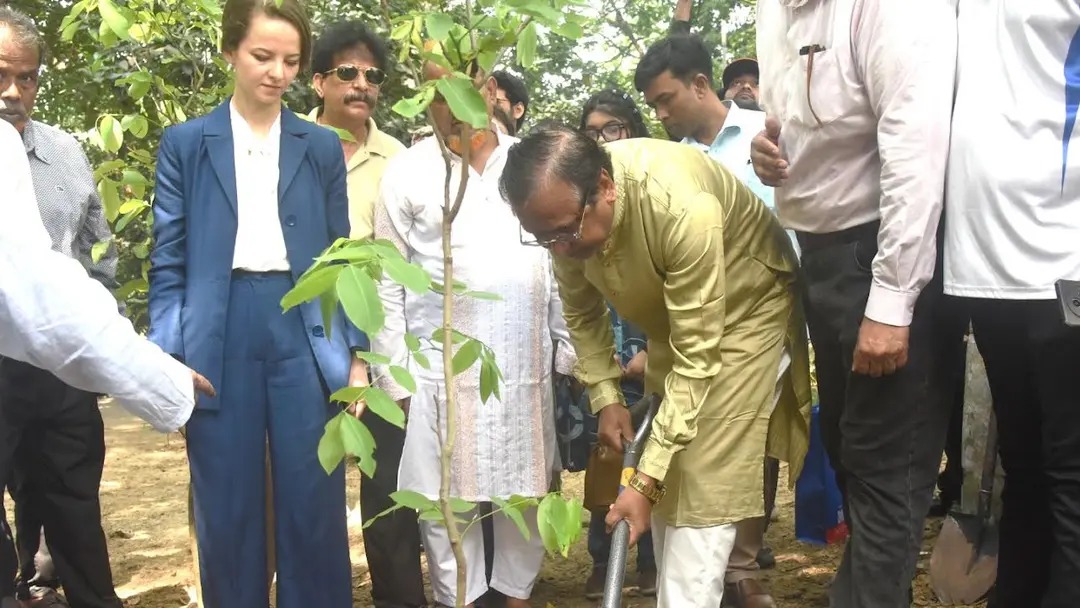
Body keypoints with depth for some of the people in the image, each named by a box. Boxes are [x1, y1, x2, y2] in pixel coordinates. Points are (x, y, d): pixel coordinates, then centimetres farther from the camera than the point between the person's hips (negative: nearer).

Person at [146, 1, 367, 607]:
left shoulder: (322, 147, 8)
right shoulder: (186, 143, 5)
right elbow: (169, 262, 3)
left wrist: (356, 354, 4)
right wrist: (166, 361, -4)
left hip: (304, 335, 1)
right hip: (219, 339, 0)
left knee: (314, 508, 6)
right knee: (228, 513, 9)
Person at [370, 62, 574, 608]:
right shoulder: (408, 172, 0)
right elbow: (389, 283, -1)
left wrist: (569, 348, 8)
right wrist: (394, 378, -4)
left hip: (526, 366, 3)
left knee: (525, 494, 11)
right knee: (447, 500, 5)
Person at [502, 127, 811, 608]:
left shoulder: (683, 209, -41)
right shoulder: (563, 206, -20)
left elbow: (697, 359, -36)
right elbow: (581, 311, 1)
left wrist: (644, 481, -35)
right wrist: (605, 396, -7)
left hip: (745, 309, -6)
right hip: (669, 319, 6)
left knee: (704, 487, -14)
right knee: (669, 484, 10)